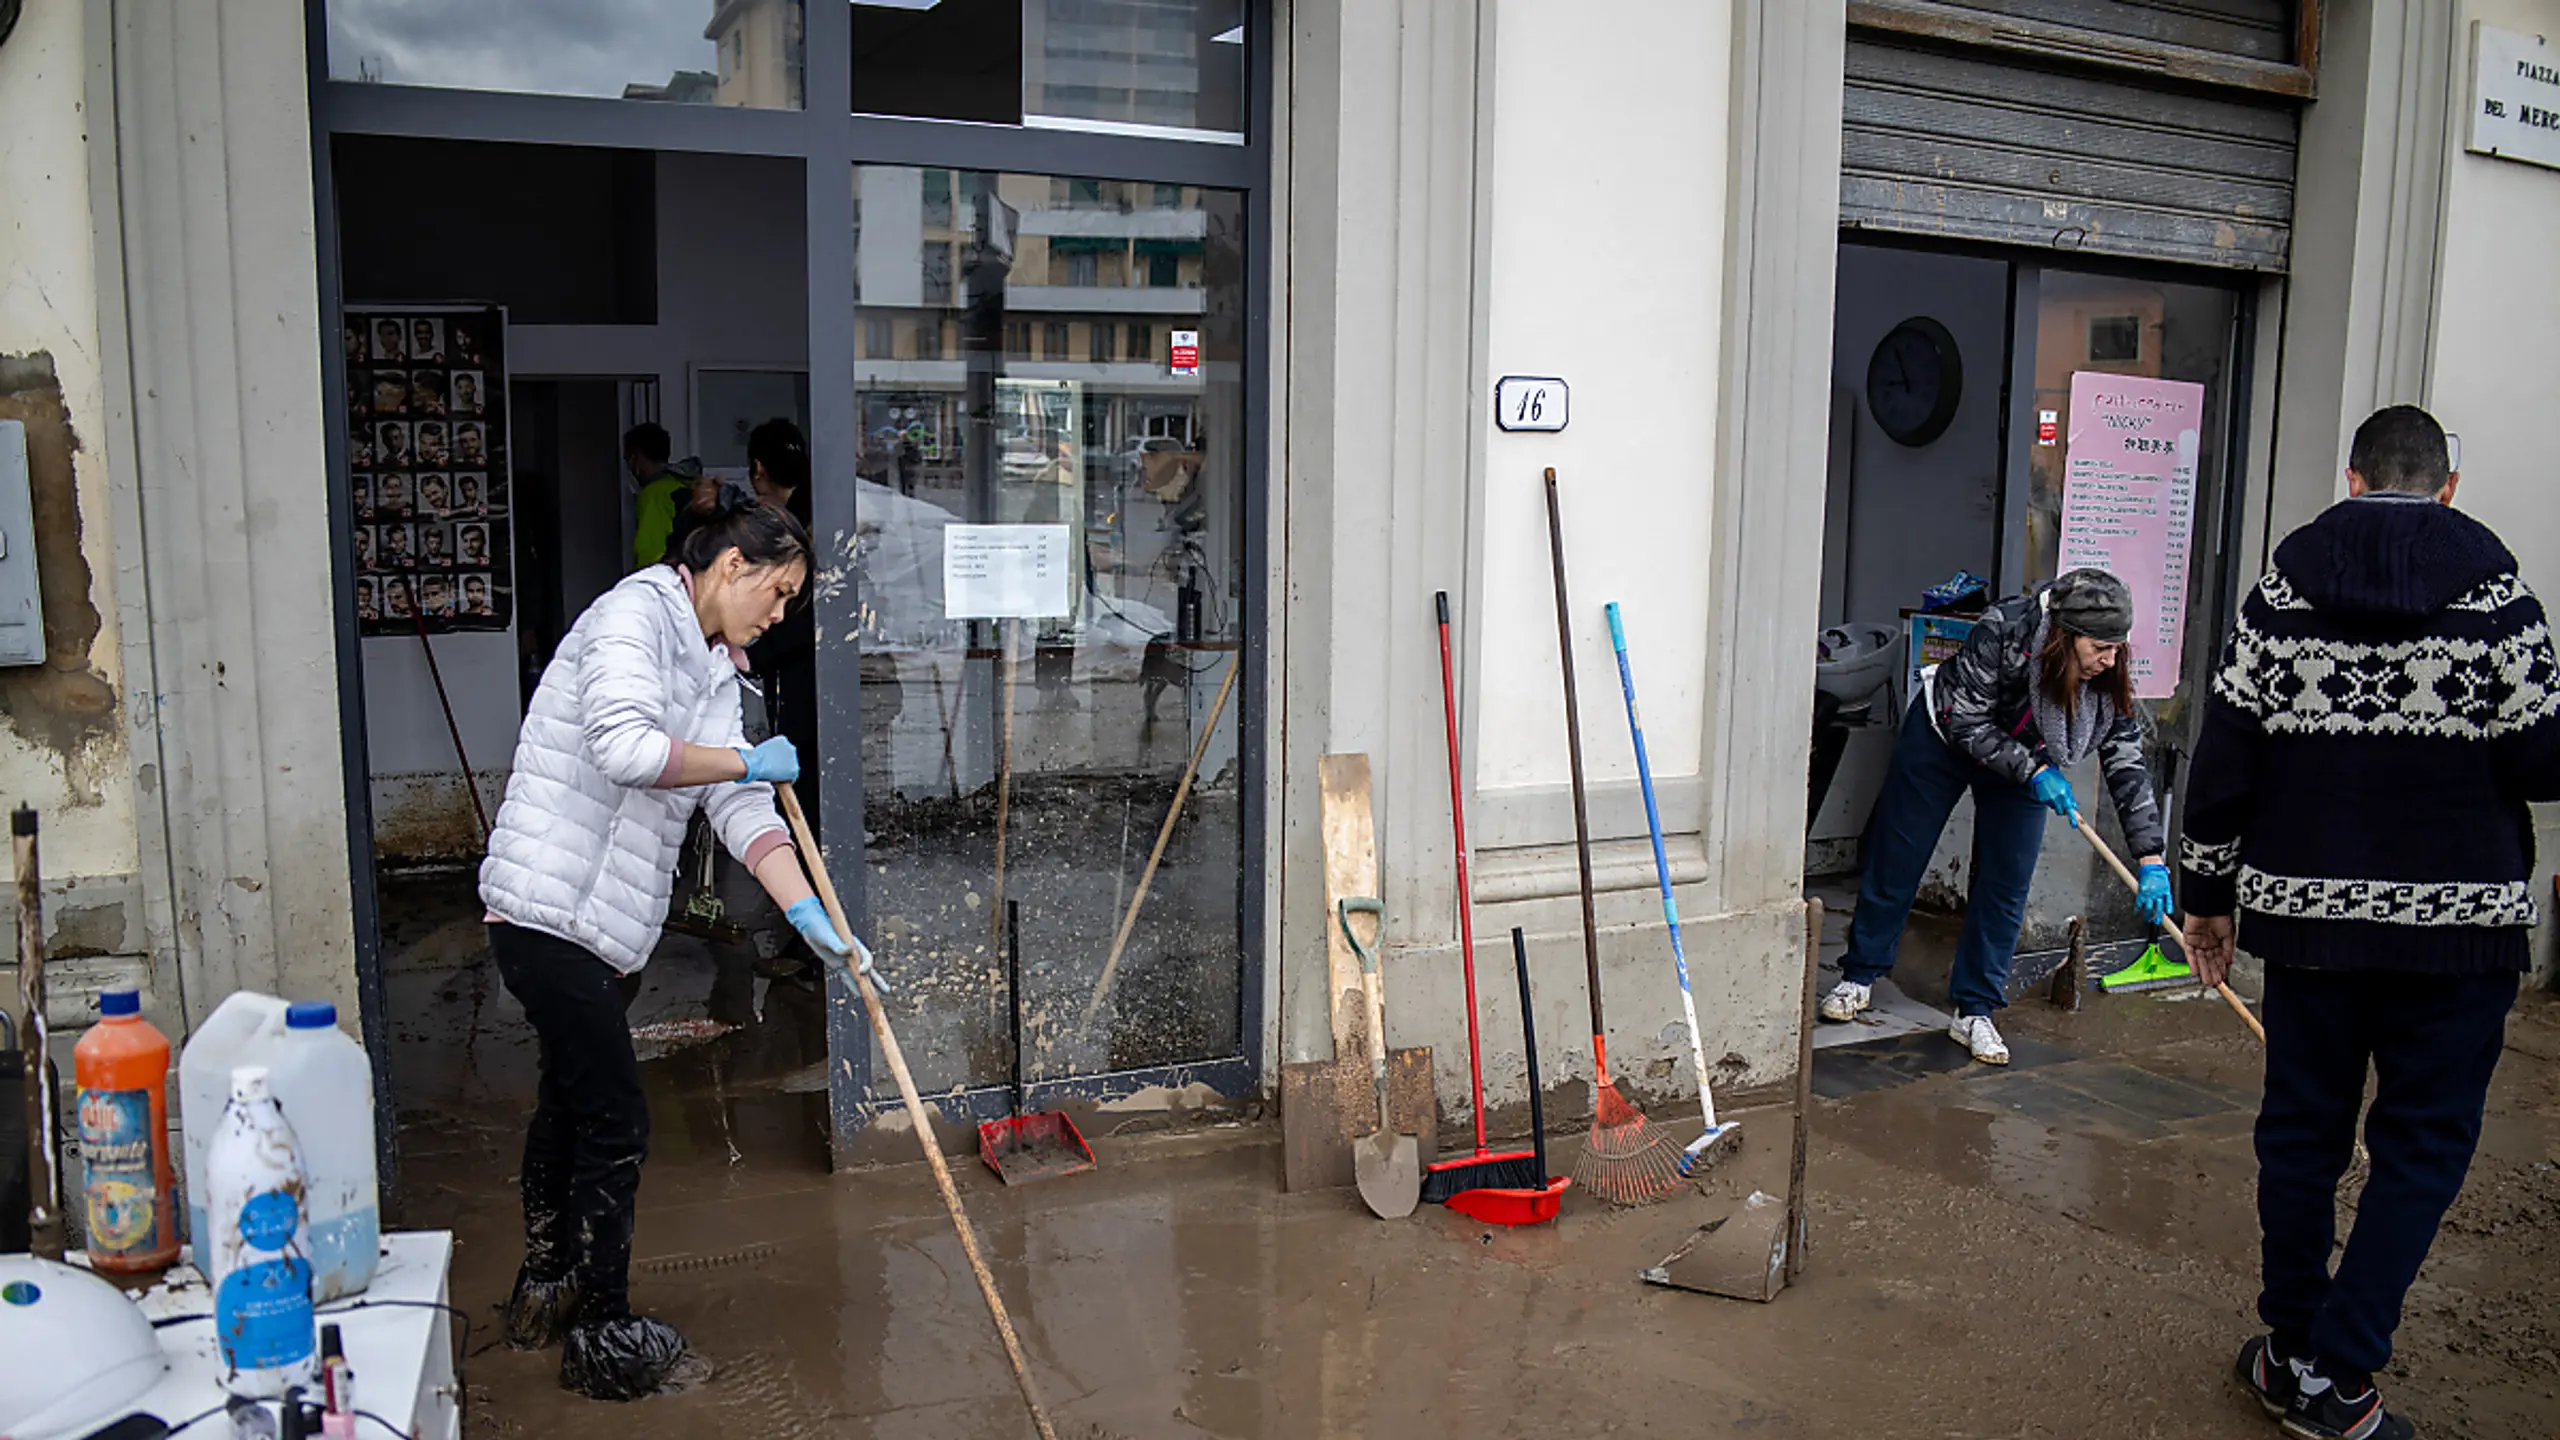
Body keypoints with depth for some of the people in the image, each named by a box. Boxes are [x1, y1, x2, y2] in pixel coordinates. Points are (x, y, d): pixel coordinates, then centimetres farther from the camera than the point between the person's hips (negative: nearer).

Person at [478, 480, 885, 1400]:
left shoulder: (712, 666, 14)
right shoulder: (635, 614, -14)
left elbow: (739, 808, 7)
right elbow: (624, 746, -30)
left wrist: (810, 914, -4)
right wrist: (745, 761, -15)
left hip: (598, 920, 10)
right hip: (549, 908, -10)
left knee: (571, 1099, 23)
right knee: (614, 1122, -3)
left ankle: (544, 1290, 42)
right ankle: (602, 1340, 12)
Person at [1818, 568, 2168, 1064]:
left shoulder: (2110, 684, -23)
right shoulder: (2003, 631, -36)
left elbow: (2127, 767, -19)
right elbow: (1968, 723, -28)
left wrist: (2152, 860, -24)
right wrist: (2033, 771, -35)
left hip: (2027, 760, 3)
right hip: (1942, 738, -3)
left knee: (2006, 885, -4)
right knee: (1895, 862, 5)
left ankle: (1975, 1013, 7)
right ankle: (1859, 977, 24)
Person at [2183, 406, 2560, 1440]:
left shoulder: (2281, 595, 0)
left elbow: (2222, 760, 0)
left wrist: (2209, 895, 9)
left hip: (2308, 913, 2)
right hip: (2459, 925, -2)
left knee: (2300, 1131, 13)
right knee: (2423, 1144, 7)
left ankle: (2292, 1354, 23)